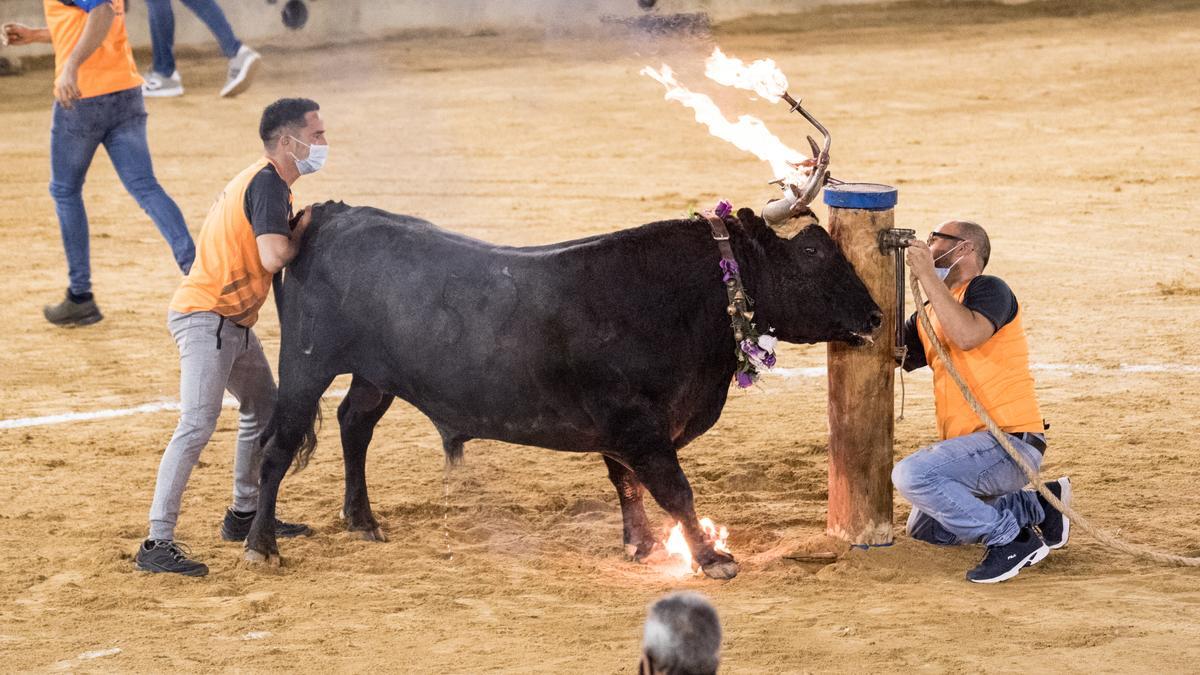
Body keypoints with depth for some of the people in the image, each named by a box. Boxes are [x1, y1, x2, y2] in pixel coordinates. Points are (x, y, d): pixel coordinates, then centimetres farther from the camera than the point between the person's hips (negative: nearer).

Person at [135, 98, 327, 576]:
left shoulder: (264, 180, 16)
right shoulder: (268, 183, -16)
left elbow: (266, 249, 15)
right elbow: (274, 257, -27)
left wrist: (297, 229, 0)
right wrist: (300, 232, -8)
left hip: (233, 321, 11)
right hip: (206, 317, -11)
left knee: (264, 410, 22)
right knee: (197, 426, -18)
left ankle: (244, 516, 36)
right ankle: (157, 544, -21)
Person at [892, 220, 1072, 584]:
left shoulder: (988, 289, -6)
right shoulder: (928, 316, 19)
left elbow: (967, 335, -27)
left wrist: (927, 276, -22)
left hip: (1009, 443, -10)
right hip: (973, 449, 10)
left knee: (912, 473, -28)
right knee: (924, 529, 19)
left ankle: (1010, 538, -15)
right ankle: (1035, 504, 17)